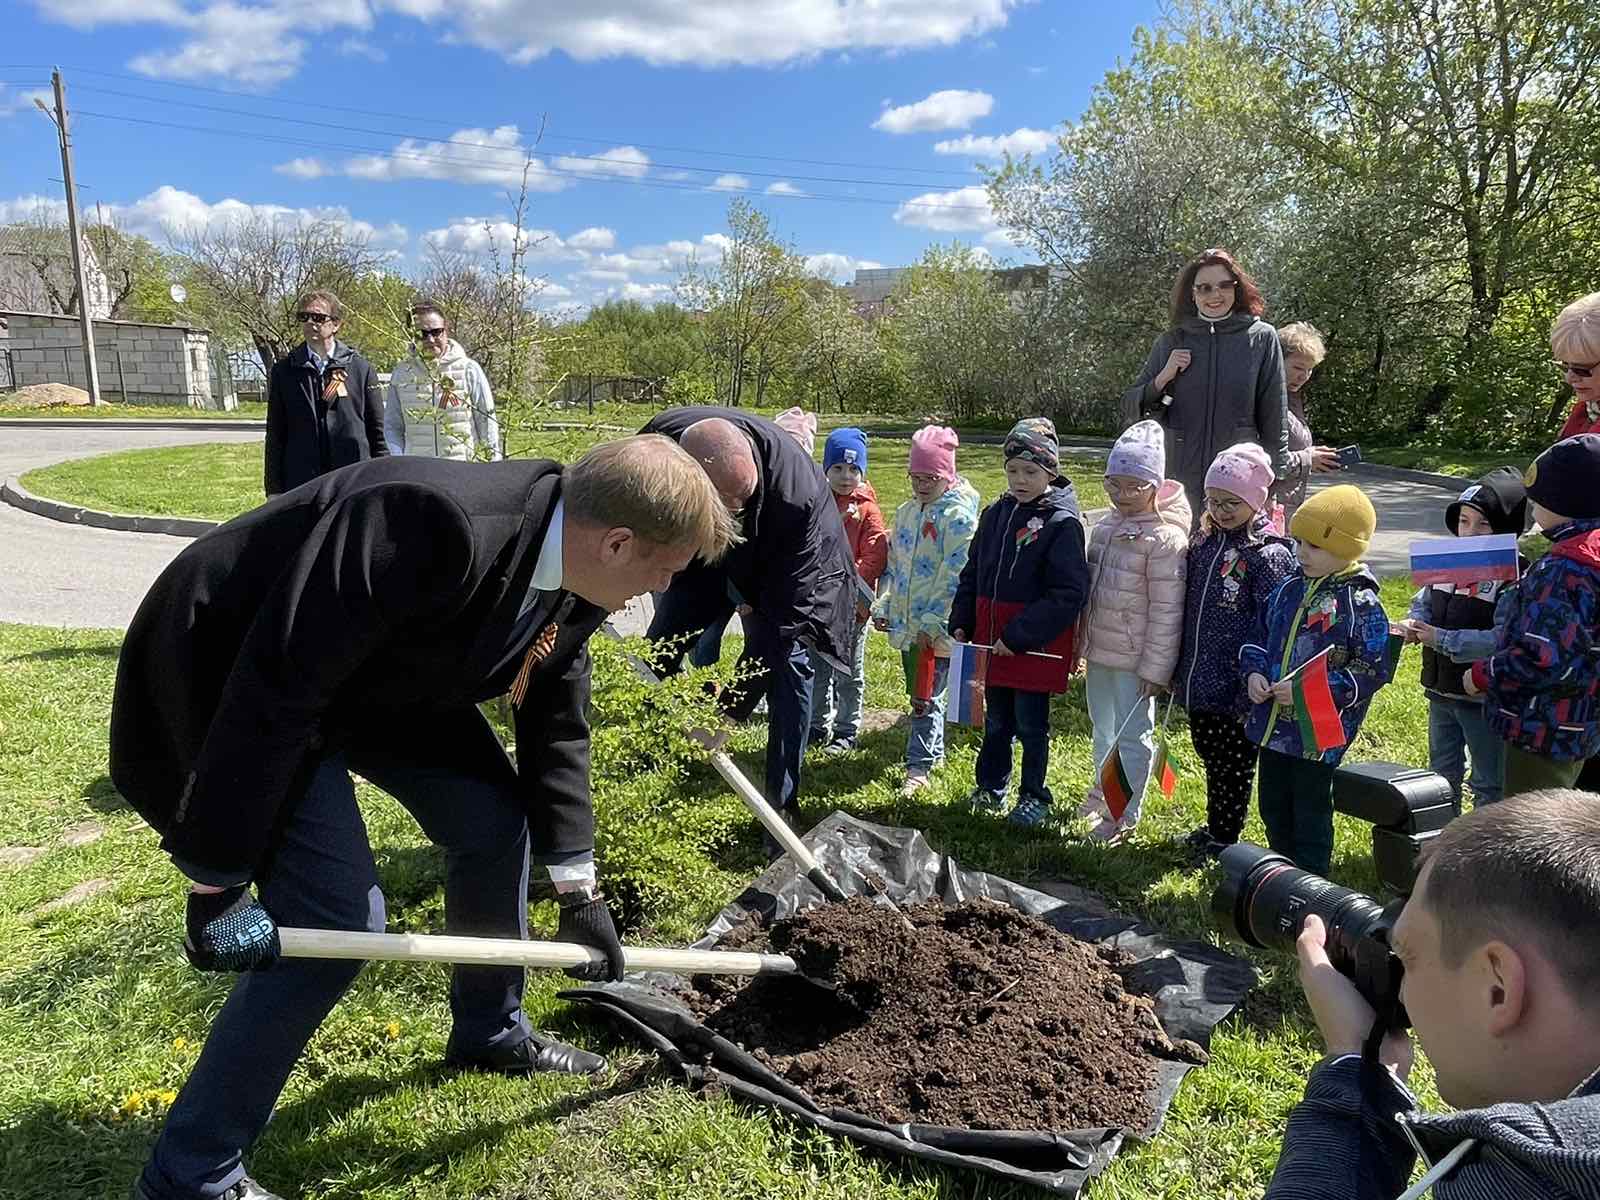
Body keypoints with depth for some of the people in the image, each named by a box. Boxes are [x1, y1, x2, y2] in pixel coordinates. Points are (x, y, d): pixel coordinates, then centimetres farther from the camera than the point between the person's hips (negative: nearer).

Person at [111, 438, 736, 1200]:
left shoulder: (571, 585, -9)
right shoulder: (438, 529, -38)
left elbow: (555, 723, 4)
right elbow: (275, 688, -34)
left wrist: (578, 888, 8)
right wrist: (218, 880, -26)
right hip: (235, 670, -8)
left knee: (496, 821, 7)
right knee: (340, 920, -13)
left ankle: (490, 1033, 32)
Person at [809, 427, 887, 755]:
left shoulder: (866, 509, -5)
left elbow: (874, 557, -12)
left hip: (852, 604, -4)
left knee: (849, 671, 8)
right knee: (818, 668, 15)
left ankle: (847, 731, 19)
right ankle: (819, 725, 29)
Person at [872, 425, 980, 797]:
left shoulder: (958, 516, -13)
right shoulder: (907, 511, 11)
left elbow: (955, 576, -18)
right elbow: (893, 564, 17)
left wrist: (931, 623, -20)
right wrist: (884, 606, 9)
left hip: (937, 627, -7)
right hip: (907, 623, 7)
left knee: (925, 696, -2)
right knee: (922, 692, 18)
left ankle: (918, 767, 6)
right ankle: (934, 751, 33)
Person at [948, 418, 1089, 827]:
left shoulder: (1062, 522, -14)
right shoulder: (996, 513, 7)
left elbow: (1068, 593, -19)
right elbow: (973, 573, 15)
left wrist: (1019, 636, -20)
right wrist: (961, 622, 5)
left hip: (1036, 647, -6)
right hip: (991, 641, 6)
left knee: (1031, 723, 8)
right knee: (996, 721, 19)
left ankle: (1034, 796, 25)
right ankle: (991, 786, 35)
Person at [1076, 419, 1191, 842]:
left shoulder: (1164, 538, -18)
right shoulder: (1106, 527, 6)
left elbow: (1167, 610, -18)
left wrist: (1156, 668, -18)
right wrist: (1082, 643, 15)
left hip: (1134, 660, -8)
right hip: (1099, 652, 8)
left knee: (1132, 735, 5)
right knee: (1103, 728, 23)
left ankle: (1124, 814, 18)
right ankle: (1103, 791, 42)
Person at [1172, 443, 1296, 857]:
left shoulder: (1269, 555, -14)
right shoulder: (1205, 543, 7)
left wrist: (1254, 691, -18)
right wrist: (1178, 670, 15)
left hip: (1236, 690, -6)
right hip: (1199, 684, 7)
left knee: (1235, 766, 9)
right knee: (1212, 759, 19)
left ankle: (1224, 838, 23)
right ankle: (1214, 828, 34)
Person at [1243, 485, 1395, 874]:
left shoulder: (1360, 603, -15)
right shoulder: (1289, 588, 5)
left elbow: (1373, 670, -16)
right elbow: (1259, 635, 16)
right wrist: (1255, 671, -4)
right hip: (1272, 724, 7)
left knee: (1310, 813, 7)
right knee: (1273, 805, 19)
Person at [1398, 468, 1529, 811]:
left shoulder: (1516, 577, -21)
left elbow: (1502, 641, -28)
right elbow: (1423, 600, 12)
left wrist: (1441, 639, -26)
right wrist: (1415, 623, -10)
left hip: (1484, 697, -8)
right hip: (1441, 692, 8)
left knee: (1489, 784, 9)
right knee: (1442, 775, 24)